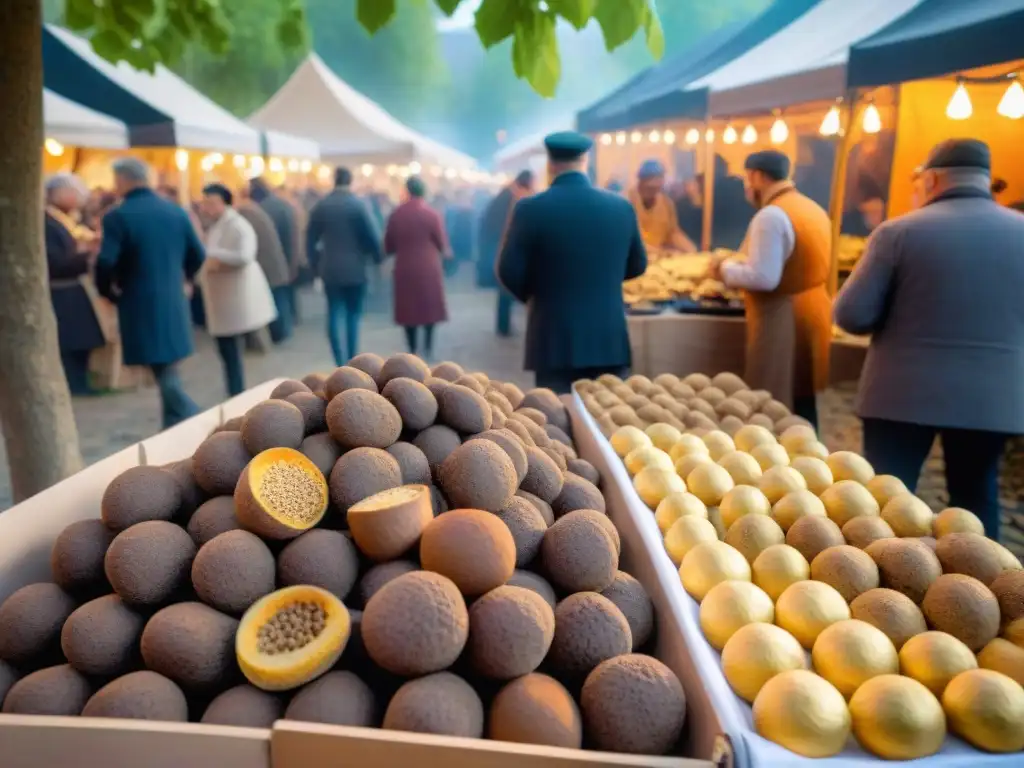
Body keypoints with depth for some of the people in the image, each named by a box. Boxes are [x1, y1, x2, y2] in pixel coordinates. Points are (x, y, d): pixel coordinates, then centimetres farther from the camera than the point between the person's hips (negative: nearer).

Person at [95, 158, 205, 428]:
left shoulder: (117, 216, -11)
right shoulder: (176, 211, 5)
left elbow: (105, 264, -19)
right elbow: (198, 255, 8)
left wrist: (108, 291, 0)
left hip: (142, 307, -5)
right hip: (174, 303, 6)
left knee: (167, 377, 0)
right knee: (168, 374, 16)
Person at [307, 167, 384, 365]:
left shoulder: (320, 206, 2)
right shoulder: (359, 205, -8)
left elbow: (310, 239, 5)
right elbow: (372, 236, -10)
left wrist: (315, 265, 15)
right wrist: (378, 258, 7)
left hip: (330, 269, 2)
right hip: (355, 269, -2)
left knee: (334, 314, 6)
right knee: (353, 315, 7)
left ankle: (340, 363, 1)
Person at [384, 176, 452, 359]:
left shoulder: (396, 214, 1)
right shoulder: (431, 213, -9)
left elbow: (388, 246, 7)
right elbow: (442, 244, -4)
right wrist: (446, 252, 19)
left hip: (404, 268, 2)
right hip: (428, 268, -2)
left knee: (408, 308, 9)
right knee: (429, 306, 12)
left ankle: (413, 350, 11)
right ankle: (428, 347, 9)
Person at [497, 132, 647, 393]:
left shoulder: (531, 209, -9)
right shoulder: (621, 207, 1)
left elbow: (509, 272, -8)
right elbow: (637, 266, 13)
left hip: (555, 342, -3)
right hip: (609, 340, 3)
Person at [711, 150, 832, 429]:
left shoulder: (771, 216, -17)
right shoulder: (813, 208, 12)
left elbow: (763, 278, -23)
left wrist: (726, 268, -7)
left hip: (782, 321, -9)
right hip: (810, 314, 9)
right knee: (802, 402, 16)